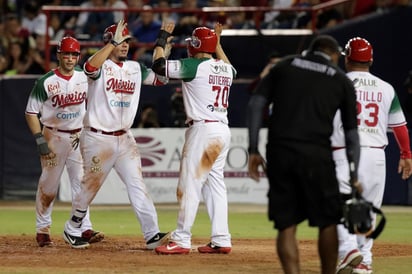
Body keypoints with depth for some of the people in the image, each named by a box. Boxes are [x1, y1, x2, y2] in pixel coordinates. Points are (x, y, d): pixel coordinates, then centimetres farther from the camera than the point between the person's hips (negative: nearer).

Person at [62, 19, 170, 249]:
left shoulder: (135, 68, 10)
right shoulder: (101, 66, -9)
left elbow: (161, 78, 7)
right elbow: (90, 68, -33)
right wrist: (113, 43, -36)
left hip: (124, 139, 5)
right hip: (98, 138, -5)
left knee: (137, 184, -4)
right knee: (91, 186, 5)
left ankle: (152, 234, -10)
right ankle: (72, 230, 25)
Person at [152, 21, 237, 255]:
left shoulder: (195, 66, -10)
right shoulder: (226, 69, 13)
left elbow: (159, 65, -10)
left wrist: (162, 39, 4)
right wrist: (217, 42, 40)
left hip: (203, 130, -8)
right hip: (223, 130, 8)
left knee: (190, 185, -7)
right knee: (215, 184, 11)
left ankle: (182, 241, -8)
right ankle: (221, 240, 9)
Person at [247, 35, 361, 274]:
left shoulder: (285, 65, 16)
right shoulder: (341, 80, 13)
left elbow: (256, 103, 6)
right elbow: (351, 133, 10)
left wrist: (253, 150, 6)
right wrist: (354, 177, 13)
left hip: (279, 153, 2)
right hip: (317, 154, -2)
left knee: (286, 225, 4)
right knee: (327, 222, 11)